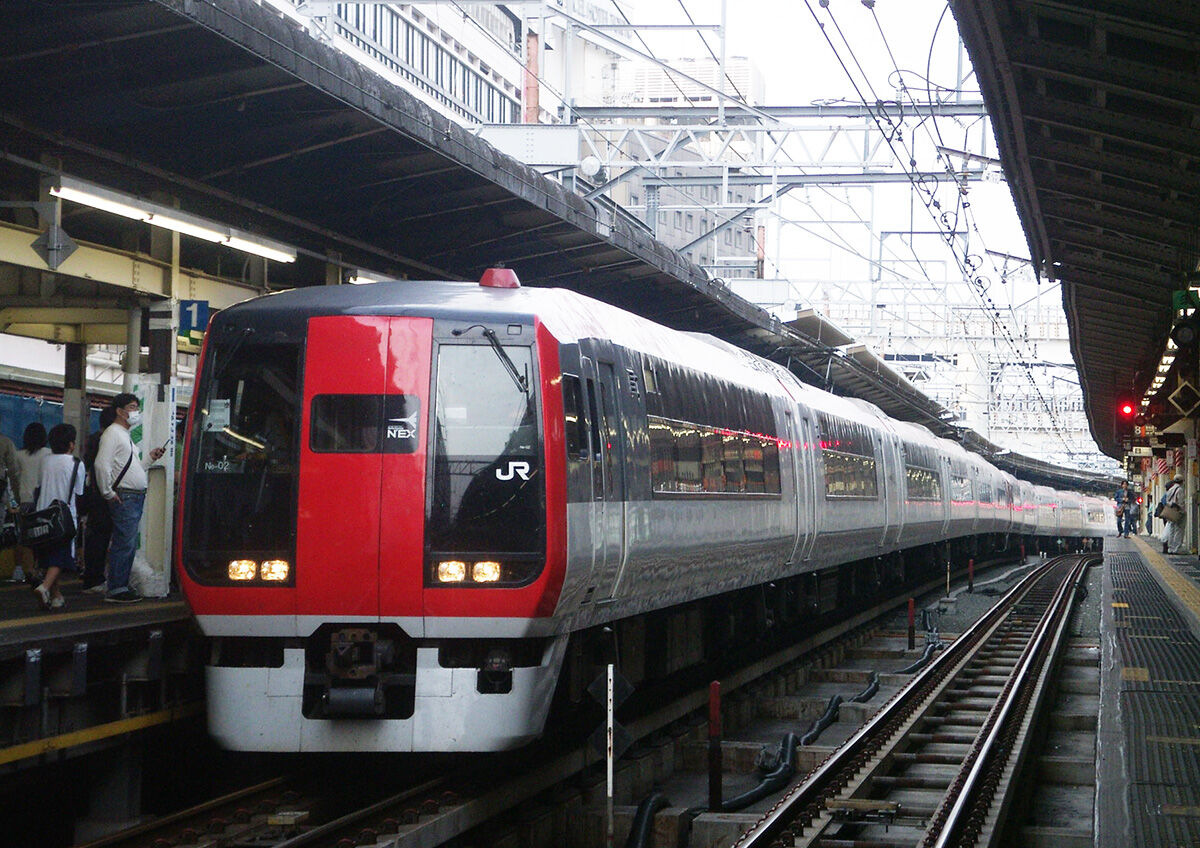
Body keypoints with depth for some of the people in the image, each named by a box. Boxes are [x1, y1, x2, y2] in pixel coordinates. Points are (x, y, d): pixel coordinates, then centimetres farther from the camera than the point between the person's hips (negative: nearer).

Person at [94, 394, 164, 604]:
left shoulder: (126, 435, 24)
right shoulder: (112, 433, -8)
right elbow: (102, 464, -19)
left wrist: (150, 459, 18)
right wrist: (108, 493, -18)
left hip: (136, 498, 10)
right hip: (123, 498, -10)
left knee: (129, 545, 11)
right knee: (124, 544, -11)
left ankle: (122, 586, 15)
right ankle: (116, 590, -9)